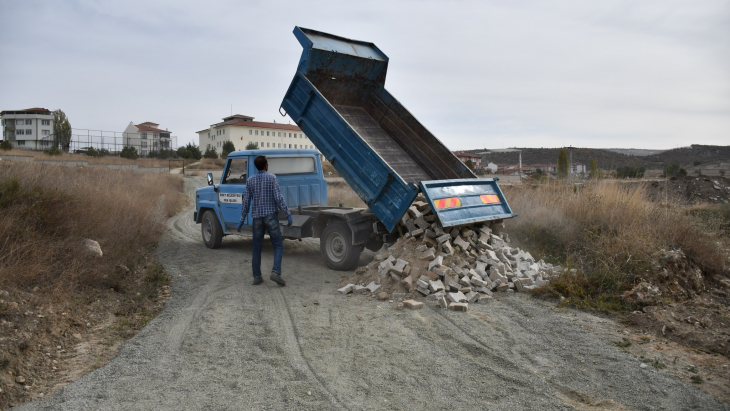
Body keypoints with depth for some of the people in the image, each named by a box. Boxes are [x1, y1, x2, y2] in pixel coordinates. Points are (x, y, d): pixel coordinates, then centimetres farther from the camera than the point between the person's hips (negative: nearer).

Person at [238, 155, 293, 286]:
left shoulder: (250, 180, 6)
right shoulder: (271, 177, -4)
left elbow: (246, 202, 6)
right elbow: (278, 198, -12)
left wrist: (242, 219, 13)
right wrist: (288, 214, -8)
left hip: (257, 217, 4)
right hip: (271, 216, -4)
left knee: (257, 248, 11)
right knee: (278, 245, 2)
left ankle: (257, 277, 12)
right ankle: (276, 272, -14)